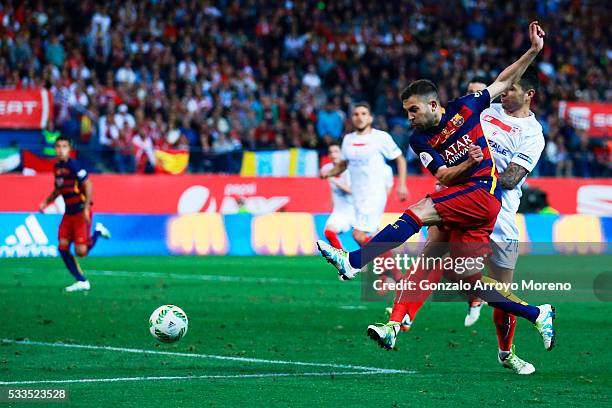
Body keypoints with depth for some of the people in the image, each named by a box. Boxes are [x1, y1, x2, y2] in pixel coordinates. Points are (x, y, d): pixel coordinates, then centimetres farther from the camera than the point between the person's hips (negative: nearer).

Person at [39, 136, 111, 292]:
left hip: (81, 212, -8)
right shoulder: (57, 167, 9)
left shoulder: (73, 165, -16)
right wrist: (46, 202, 14)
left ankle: (98, 231, 18)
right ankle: (82, 282, 8)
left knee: (81, 252, -11)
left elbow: (88, 185, -19)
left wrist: (86, 209, -22)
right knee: (63, 248, -2)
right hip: (69, 213, 8)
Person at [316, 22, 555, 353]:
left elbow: (504, 81, 14)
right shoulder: (419, 140, 10)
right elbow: (443, 177, 0)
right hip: (462, 204, 6)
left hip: (483, 192, -6)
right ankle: (538, 314, 9)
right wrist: (468, 163, -19)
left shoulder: (464, 108, 3)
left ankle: (353, 262, -30)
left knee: (418, 212, -23)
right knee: (472, 281, -2)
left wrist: (533, 51, 6)